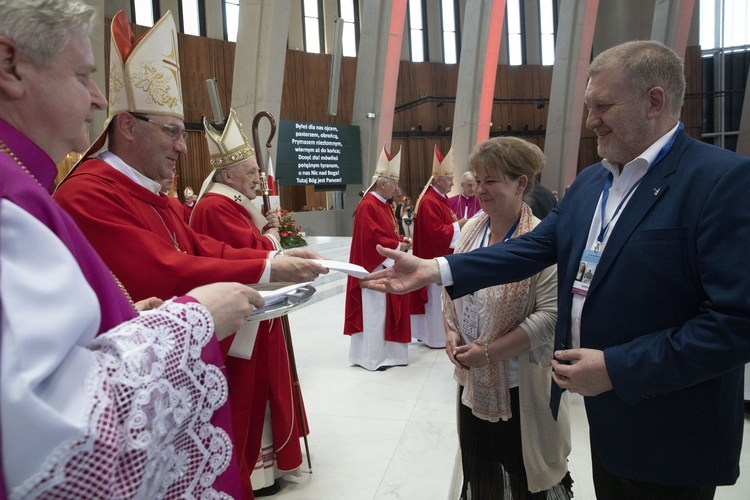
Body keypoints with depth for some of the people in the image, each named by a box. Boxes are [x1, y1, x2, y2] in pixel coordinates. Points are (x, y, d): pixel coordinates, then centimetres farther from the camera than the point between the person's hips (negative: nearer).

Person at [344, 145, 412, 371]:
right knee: (375, 312, -3)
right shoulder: (368, 206, -18)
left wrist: (401, 241, 1)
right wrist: (397, 247, -15)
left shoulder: (384, 205, 13)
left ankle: (386, 351, 24)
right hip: (375, 268, -10)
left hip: (387, 267, 10)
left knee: (387, 310, 14)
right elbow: (372, 238, -24)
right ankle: (372, 357, 7)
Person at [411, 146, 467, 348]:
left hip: (443, 257, 10)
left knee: (441, 297, 15)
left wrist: (459, 224, 4)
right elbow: (436, 233, -24)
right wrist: (458, 224, -17)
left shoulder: (440, 199, 12)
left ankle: (435, 333, 25)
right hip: (435, 259, -10)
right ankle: (436, 337, 9)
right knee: (436, 298, -1)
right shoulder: (429, 202, -20)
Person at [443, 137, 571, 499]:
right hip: (473, 378, 6)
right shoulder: (471, 228, 1)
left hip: (520, 382, -5)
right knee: (478, 469, 21)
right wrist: (451, 332, -4)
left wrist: (489, 351, -21)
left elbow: (551, 315, -21)